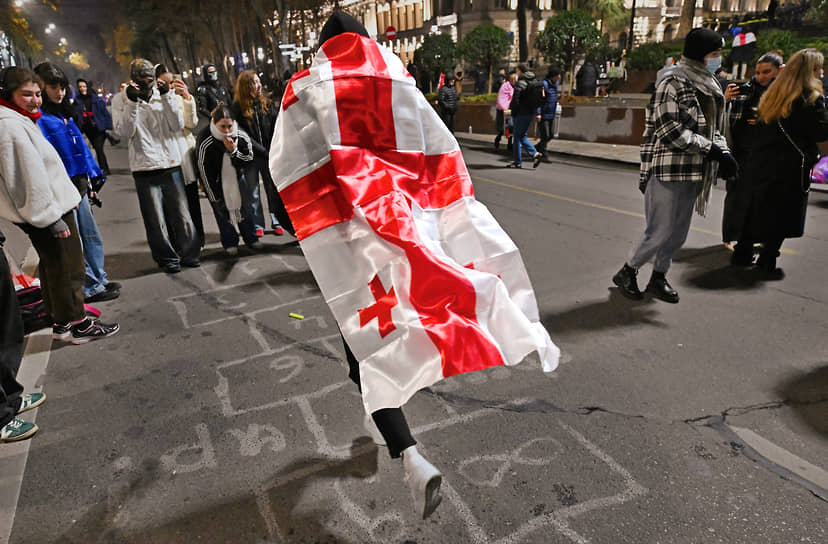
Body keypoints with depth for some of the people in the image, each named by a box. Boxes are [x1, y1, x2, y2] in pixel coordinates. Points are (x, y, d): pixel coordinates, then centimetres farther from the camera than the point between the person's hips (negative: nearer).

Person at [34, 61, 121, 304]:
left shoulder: (63, 113, 15)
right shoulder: (38, 117, -12)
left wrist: (89, 184, 17)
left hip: (78, 184, 9)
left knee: (90, 235, 16)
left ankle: (99, 279, 28)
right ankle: (91, 288, 9)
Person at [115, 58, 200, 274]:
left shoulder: (163, 97, 9)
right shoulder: (125, 101, 3)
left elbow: (178, 125, -4)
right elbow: (125, 132, -10)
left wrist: (167, 96, -11)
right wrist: (132, 102, -18)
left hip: (171, 164, 2)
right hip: (144, 168, -1)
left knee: (180, 212, 6)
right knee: (156, 218, 4)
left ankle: (188, 253, 19)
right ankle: (167, 258, 16)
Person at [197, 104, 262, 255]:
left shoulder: (242, 136, -24)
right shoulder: (206, 142, -32)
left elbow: (248, 161, -14)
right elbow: (204, 170, -21)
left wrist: (234, 151, -36)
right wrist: (214, 196, -14)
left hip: (236, 174, 3)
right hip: (216, 180, -3)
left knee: (244, 204, 6)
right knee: (222, 208, -1)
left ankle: (250, 238, 22)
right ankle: (230, 242, 12)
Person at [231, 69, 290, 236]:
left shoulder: (266, 104, 5)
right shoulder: (237, 109, -4)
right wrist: (264, 151, -13)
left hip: (268, 155, 2)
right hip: (250, 156, -2)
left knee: (274, 188, 4)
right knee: (252, 190, 4)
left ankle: (276, 221, 16)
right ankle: (257, 223, 14)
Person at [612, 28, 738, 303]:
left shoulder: (710, 86, 16)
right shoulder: (673, 82, -11)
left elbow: (713, 127, 20)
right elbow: (670, 130, -18)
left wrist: (723, 152, 0)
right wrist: (713, 150, -19)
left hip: (692, 173, 8)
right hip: (668, 170, -8)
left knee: (678, 232, 12)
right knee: (661, 232, -6)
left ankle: (658, 278, 27)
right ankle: (626, 272, 14)